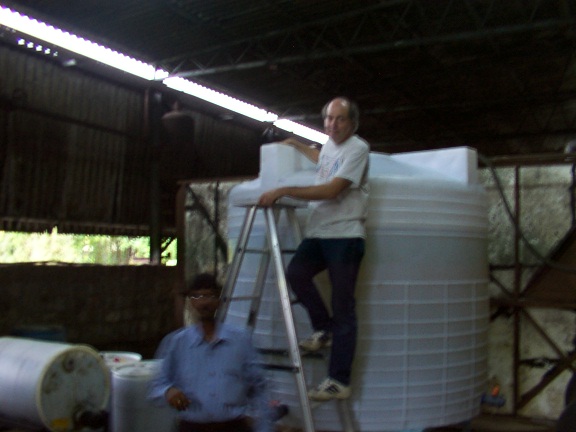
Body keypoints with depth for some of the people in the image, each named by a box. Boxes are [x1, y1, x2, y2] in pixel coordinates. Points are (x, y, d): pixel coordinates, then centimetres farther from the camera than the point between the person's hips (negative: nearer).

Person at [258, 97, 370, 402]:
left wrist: (283, 191, -20)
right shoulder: (329, 145, 15)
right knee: (295, 273, -12)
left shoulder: (357, 148, -9)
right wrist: (296, 145, 50)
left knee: (343, 310, -6)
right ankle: (324, 329, 10)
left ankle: (339, 381, -1)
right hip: (318, 233, 8)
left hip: (345, 236, -8)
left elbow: (331, 190, -20)